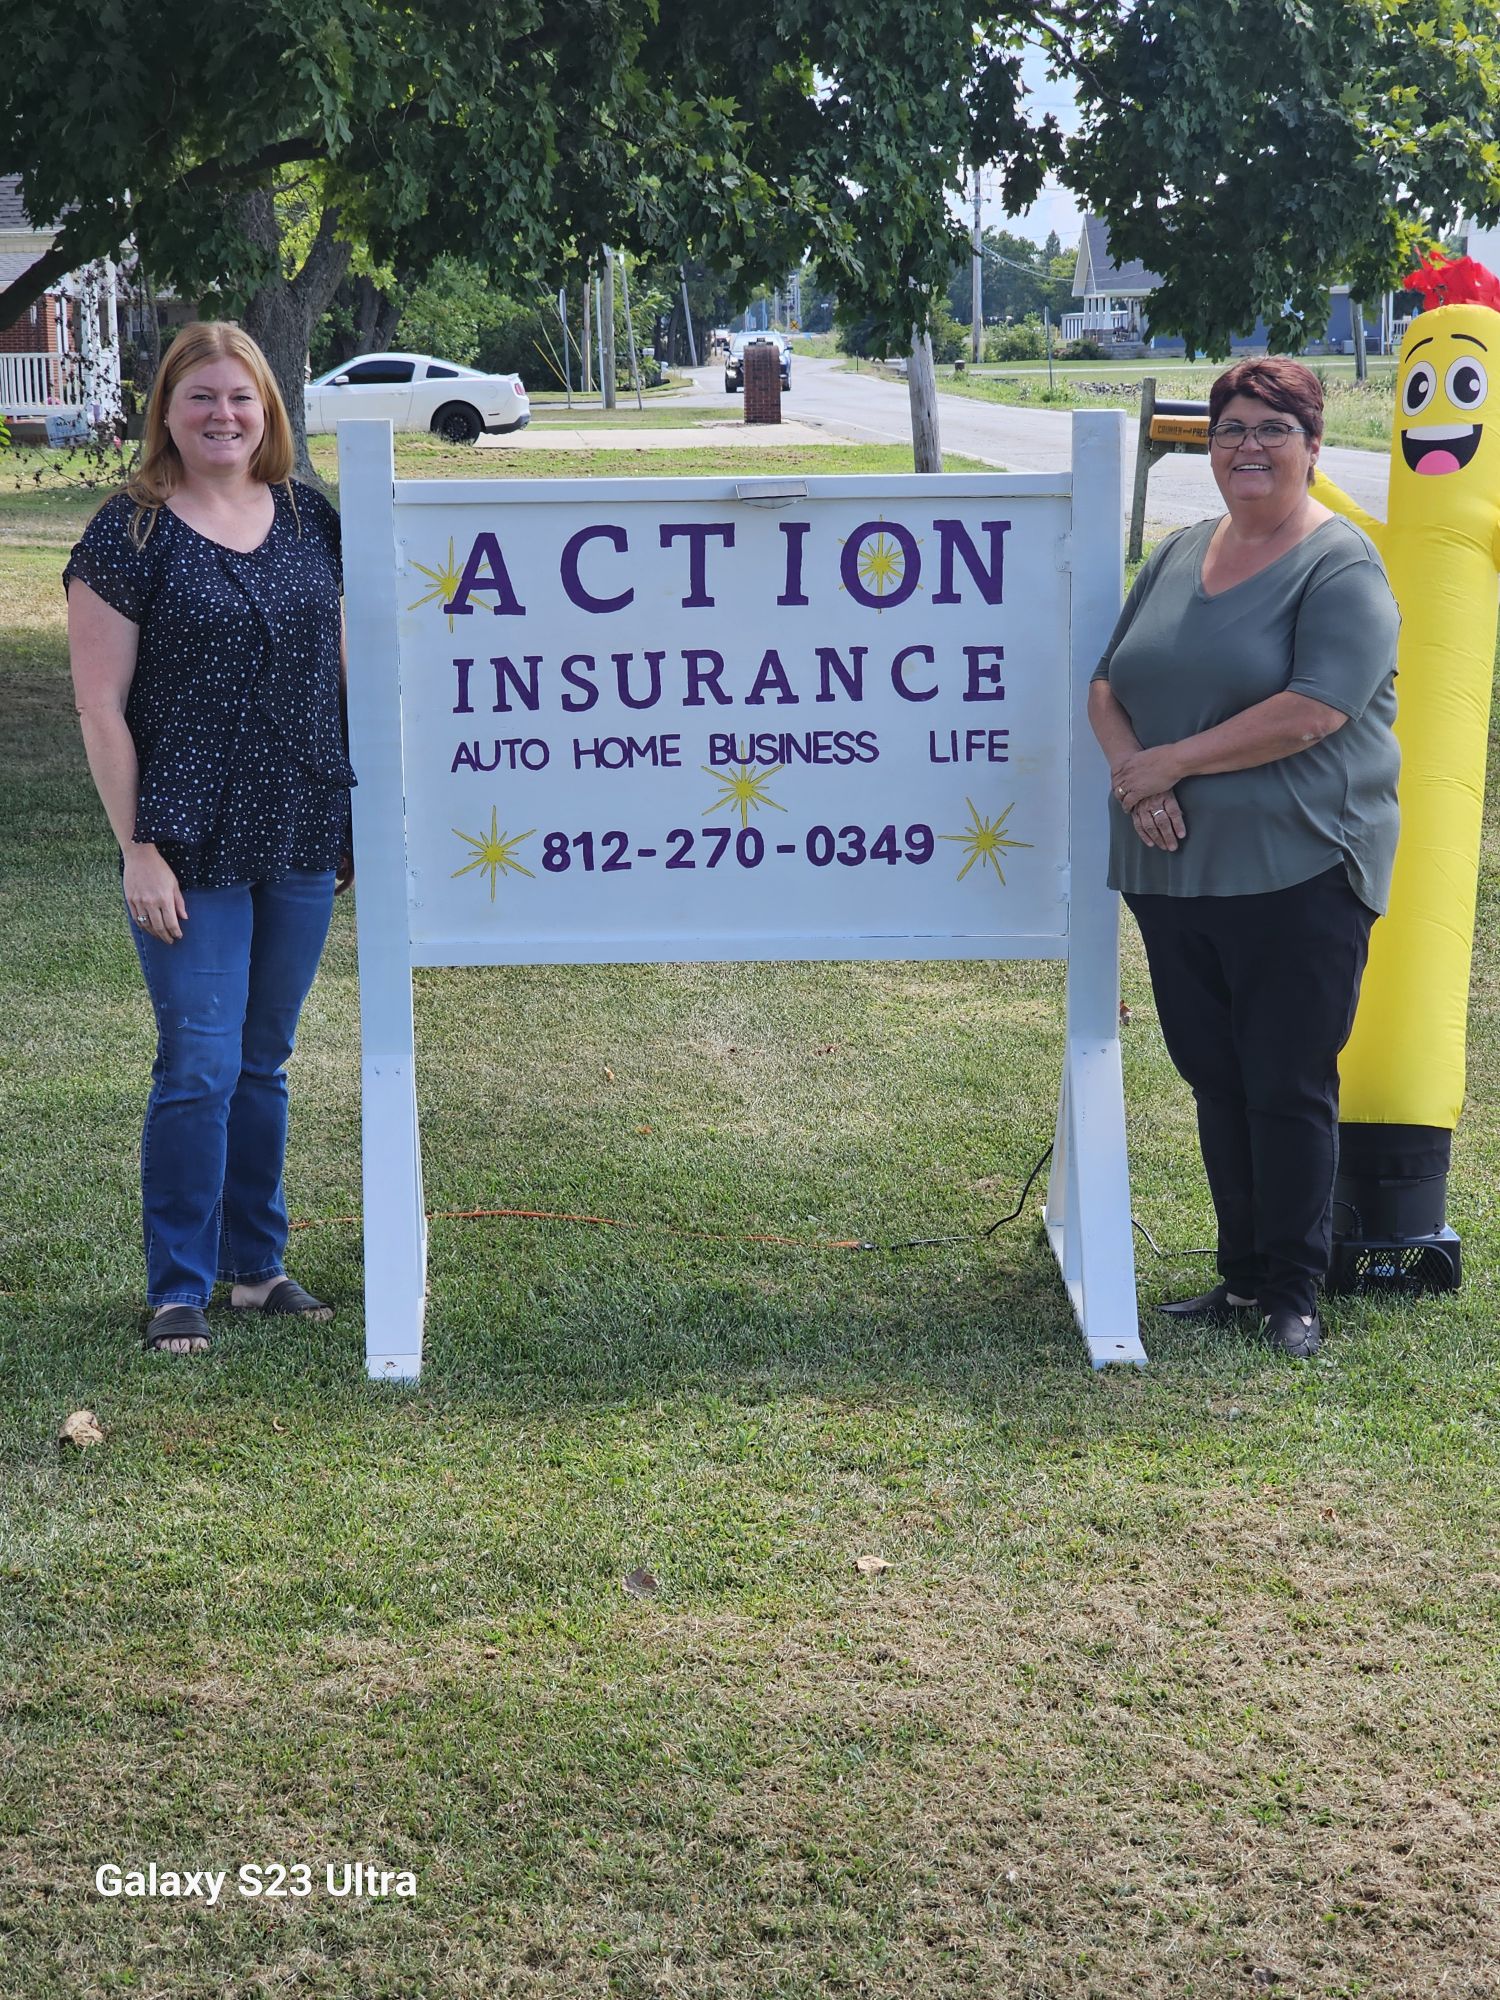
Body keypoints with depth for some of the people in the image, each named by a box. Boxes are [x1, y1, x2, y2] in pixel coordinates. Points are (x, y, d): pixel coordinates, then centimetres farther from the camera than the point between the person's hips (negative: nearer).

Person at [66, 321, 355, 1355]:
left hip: (302, 843, 5)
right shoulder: (131, 533, -6)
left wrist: (365, 816, 12)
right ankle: (178, 1289, 9)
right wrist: (138, 849, -11)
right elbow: (101, 706, -7)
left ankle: (256, 1263, 27)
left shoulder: (310, 521, 8)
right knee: (200, 1067, -3)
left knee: (263, 1062, 14)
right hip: (194, 848, -4)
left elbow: (343, 671, 15)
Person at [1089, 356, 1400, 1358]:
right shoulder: (1180, 555, 13)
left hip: (1297, 873, -6)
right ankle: (1242, 1276, 25)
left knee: (1289, 1088, 0)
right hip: (1173, 867, 6)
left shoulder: (1342, 568, -8)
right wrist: (1132, 767, -8)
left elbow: (1309, 713, -20)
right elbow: (1109, 684, 13)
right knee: (1215, 1081, 13)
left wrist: (1171, 762, -14)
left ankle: (1294, 1294, 12)